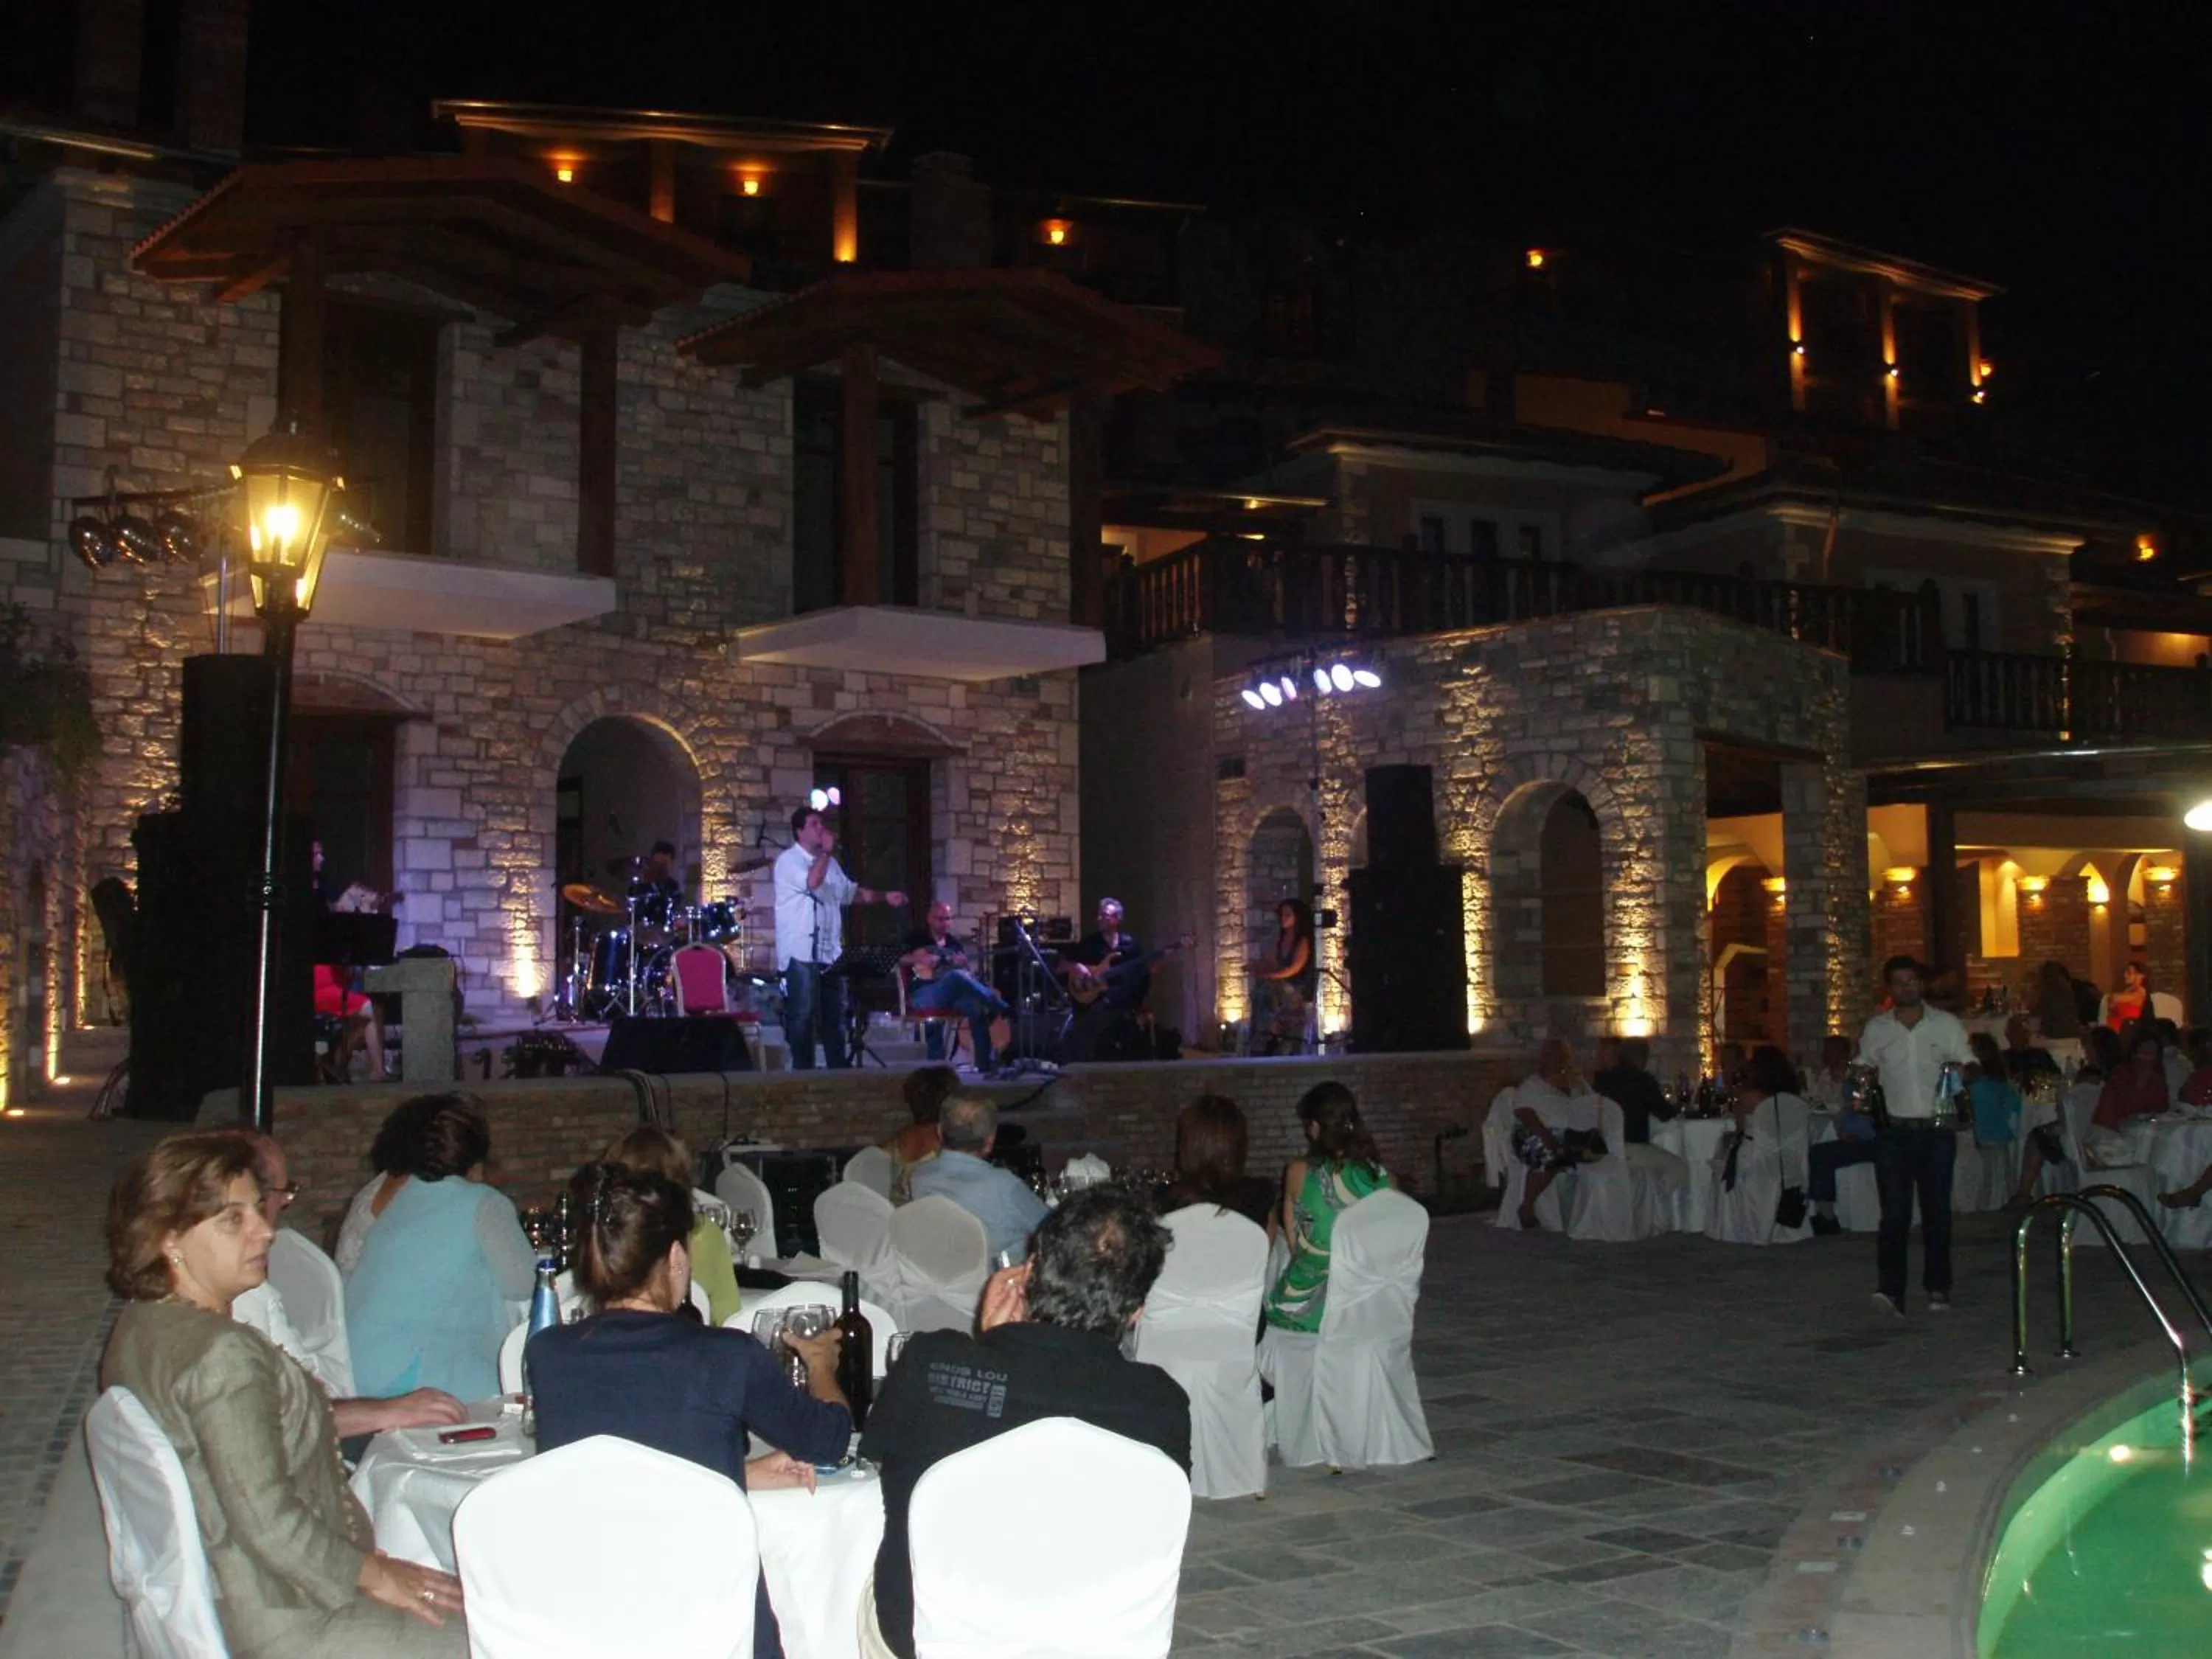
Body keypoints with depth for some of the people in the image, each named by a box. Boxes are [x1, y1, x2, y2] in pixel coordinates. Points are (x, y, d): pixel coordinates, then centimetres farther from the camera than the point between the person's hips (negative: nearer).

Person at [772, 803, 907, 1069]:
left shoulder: (830, 863, 18)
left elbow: (851, 892, 26)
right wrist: (826, 851, -12)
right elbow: (812, 881, -24)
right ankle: (803, 1072, -1)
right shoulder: (788, 860, -7)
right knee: (803, 1018, -5)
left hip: (830, 953, 8)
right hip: (801, 954, -8)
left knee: (835, 1016, 9)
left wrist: (885, 897, 15)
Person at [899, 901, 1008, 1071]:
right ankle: (1000, 1007, -35)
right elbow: (896, 959, -2)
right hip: (923, 994, -5)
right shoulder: (917, 938, 9)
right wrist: (919, 959, -15)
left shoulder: (953, 943, 21)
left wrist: (963, 964, -4)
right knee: (957, 975, -35)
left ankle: (985, 1062, -27)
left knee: (978, 1006, -27)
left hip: (952, 994, 5)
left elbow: (967, 974, 18)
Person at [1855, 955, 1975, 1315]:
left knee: (1937, 1211, 4)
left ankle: (1938, 1288, 14)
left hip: (1937, 1130, 0)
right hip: (1893, 1132, 0)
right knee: (1894, 1212, -7)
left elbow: (1971, 1067, 8)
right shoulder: (1875, 1029, 8)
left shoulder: (1947, 1025, 6)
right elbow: (1864, 1071, 16)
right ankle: (1892, 1290, -10)